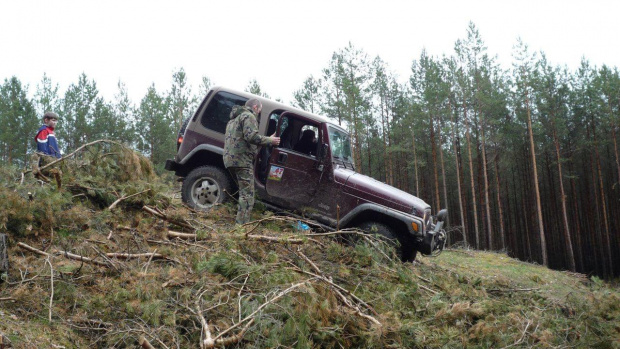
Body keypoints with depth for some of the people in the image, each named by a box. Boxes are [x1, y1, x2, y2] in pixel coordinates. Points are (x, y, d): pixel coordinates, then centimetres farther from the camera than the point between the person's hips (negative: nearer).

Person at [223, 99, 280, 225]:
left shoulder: (234, 118, 27)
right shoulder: (249, 116, -5)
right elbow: (252, 136, -19)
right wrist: (270, 140, -8)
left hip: (229, 158, 10)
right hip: (241, 159, -10)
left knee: (244, 192, 17)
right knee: (247, 194, -10)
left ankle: (239, 223, 17)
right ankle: (242, 225, -16)